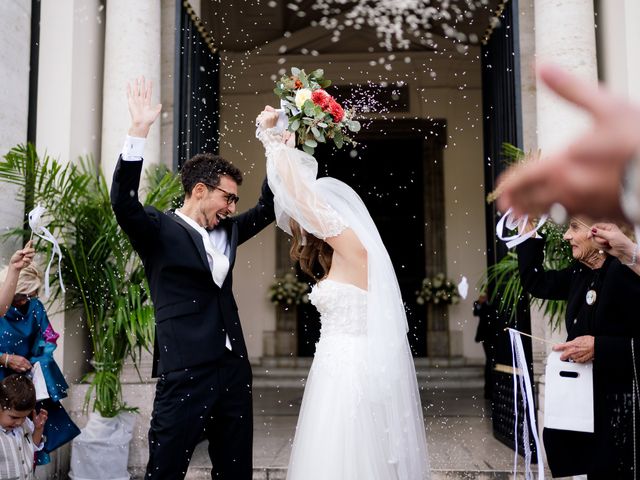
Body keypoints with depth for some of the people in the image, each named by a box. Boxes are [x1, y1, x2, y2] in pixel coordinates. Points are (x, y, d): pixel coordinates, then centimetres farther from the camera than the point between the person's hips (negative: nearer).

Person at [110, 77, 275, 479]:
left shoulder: (226, 232, 16)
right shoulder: (159, 231, -3)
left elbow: (267, 208, 23)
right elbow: (124, 202, -19)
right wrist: (139, 129, -25)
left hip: (234, 370, 7)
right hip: (185, 374, -6)